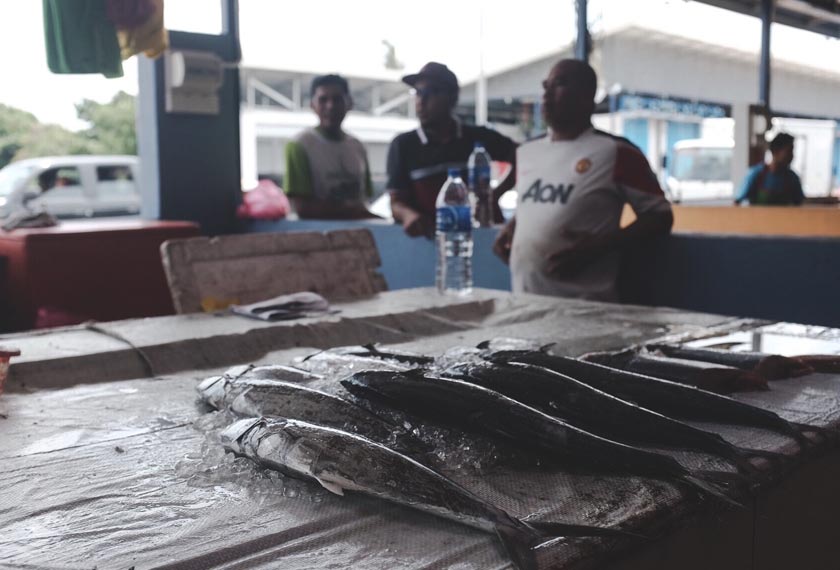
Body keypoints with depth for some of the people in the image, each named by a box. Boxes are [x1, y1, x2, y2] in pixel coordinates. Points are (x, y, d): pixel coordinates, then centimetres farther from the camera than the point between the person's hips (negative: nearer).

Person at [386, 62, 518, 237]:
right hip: (429, 236, 0)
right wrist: (408, 214, -27)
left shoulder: (479, 137, 4)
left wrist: (497, 193, 0)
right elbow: (396, 202, -3)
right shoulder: (403, 145, 2)